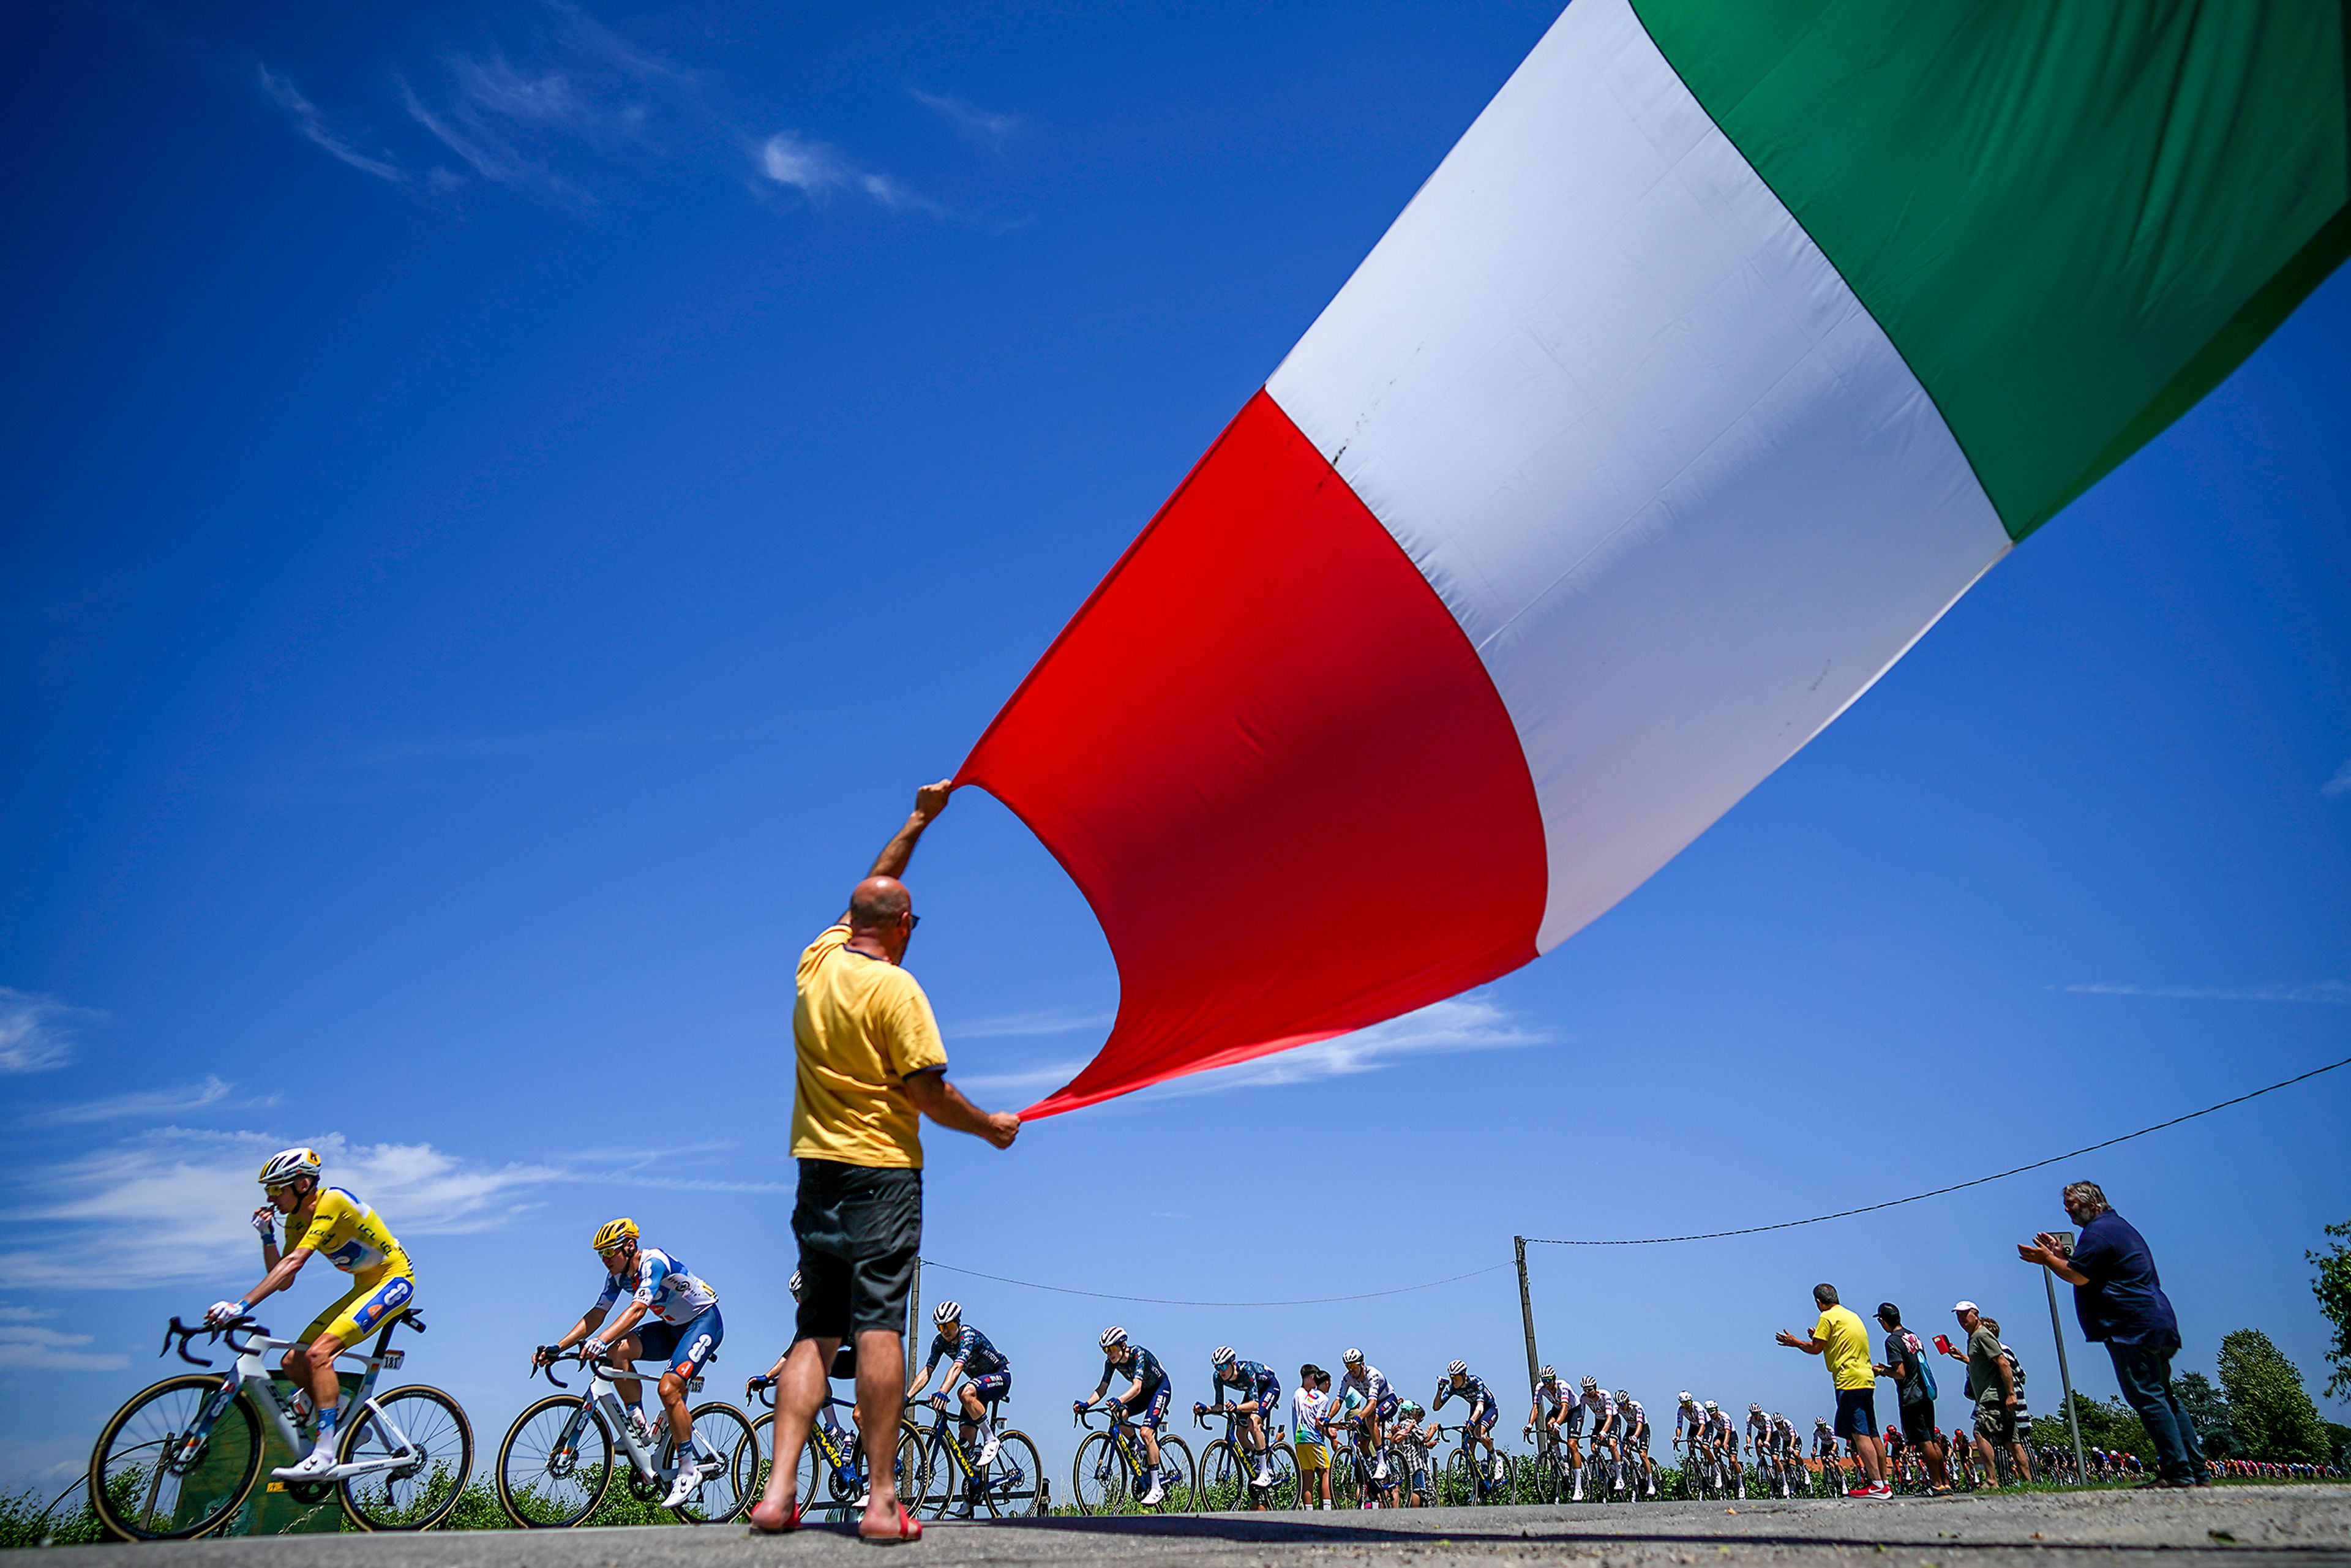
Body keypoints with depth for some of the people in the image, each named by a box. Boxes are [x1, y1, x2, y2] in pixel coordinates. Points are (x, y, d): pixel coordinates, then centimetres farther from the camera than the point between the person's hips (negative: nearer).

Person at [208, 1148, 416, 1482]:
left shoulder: (332, 1202, -20)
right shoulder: (297, 1220, 6)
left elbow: (293, 1263, -30)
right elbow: (282, 1280, 4)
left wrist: (241, 1305, -35)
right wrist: (267, 1236, -4)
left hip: (394, 1280, -9)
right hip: (365, 1286, 9)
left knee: (318, 1353, -23)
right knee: (294, 1363, 1)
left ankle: (324, 1454, -21)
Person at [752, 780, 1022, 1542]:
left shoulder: (816, 960, 7)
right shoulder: (894, 987, -12)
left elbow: (869, 892, 23)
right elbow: (931, 1096, -13)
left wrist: (919, 819, 29)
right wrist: (994, 1127, 4)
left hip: (816, 1167, 6)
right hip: (881, 1172, -6)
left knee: (814, 1332, 10)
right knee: (879, 1327, -5)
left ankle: (778, 1493, 5)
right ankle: (883, 1502, -3)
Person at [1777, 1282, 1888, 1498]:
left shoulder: (1828, 1316, -5)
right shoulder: (1851, 1315, 20)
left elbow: (1815, 1349, -4)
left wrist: (1795, 1342, 12)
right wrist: (1817, 1338, 32)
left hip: (1850, 1381, -9)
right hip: (1867, 1380, 9)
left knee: (1859, 1433, -10)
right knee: (1871, 1434, 10)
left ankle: (1877, 1485, -15)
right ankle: (1884, 1483, 11)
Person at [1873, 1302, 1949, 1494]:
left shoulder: (1893, 1341, -14)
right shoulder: (1913, 1336, 12)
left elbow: (1901, 1373, -19)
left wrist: (1882, 1371, -2)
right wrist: (1887, 1369, 21)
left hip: (1910, 1399, -9)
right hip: (1926, 1395, 9)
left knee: (1924, 1442, -4)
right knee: (1933, 1441, 14)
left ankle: (1938, 1485, -1)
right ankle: (1946, 1483, 18)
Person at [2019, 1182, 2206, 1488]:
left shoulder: (2098, 1230, -9)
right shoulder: (2119, 1226, 24)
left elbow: (2078, 1276, -15)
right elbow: (2093, 1272, 26)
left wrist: (2047, 1259, -2)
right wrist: (2060, 1255, 22)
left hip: (2133, 1328, -11)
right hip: (2157, 1325, 11)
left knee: (2149, 1399, -11)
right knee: (2164, 1398, 12)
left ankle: (2178, 1472, -13)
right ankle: (2197, 1471, 12)